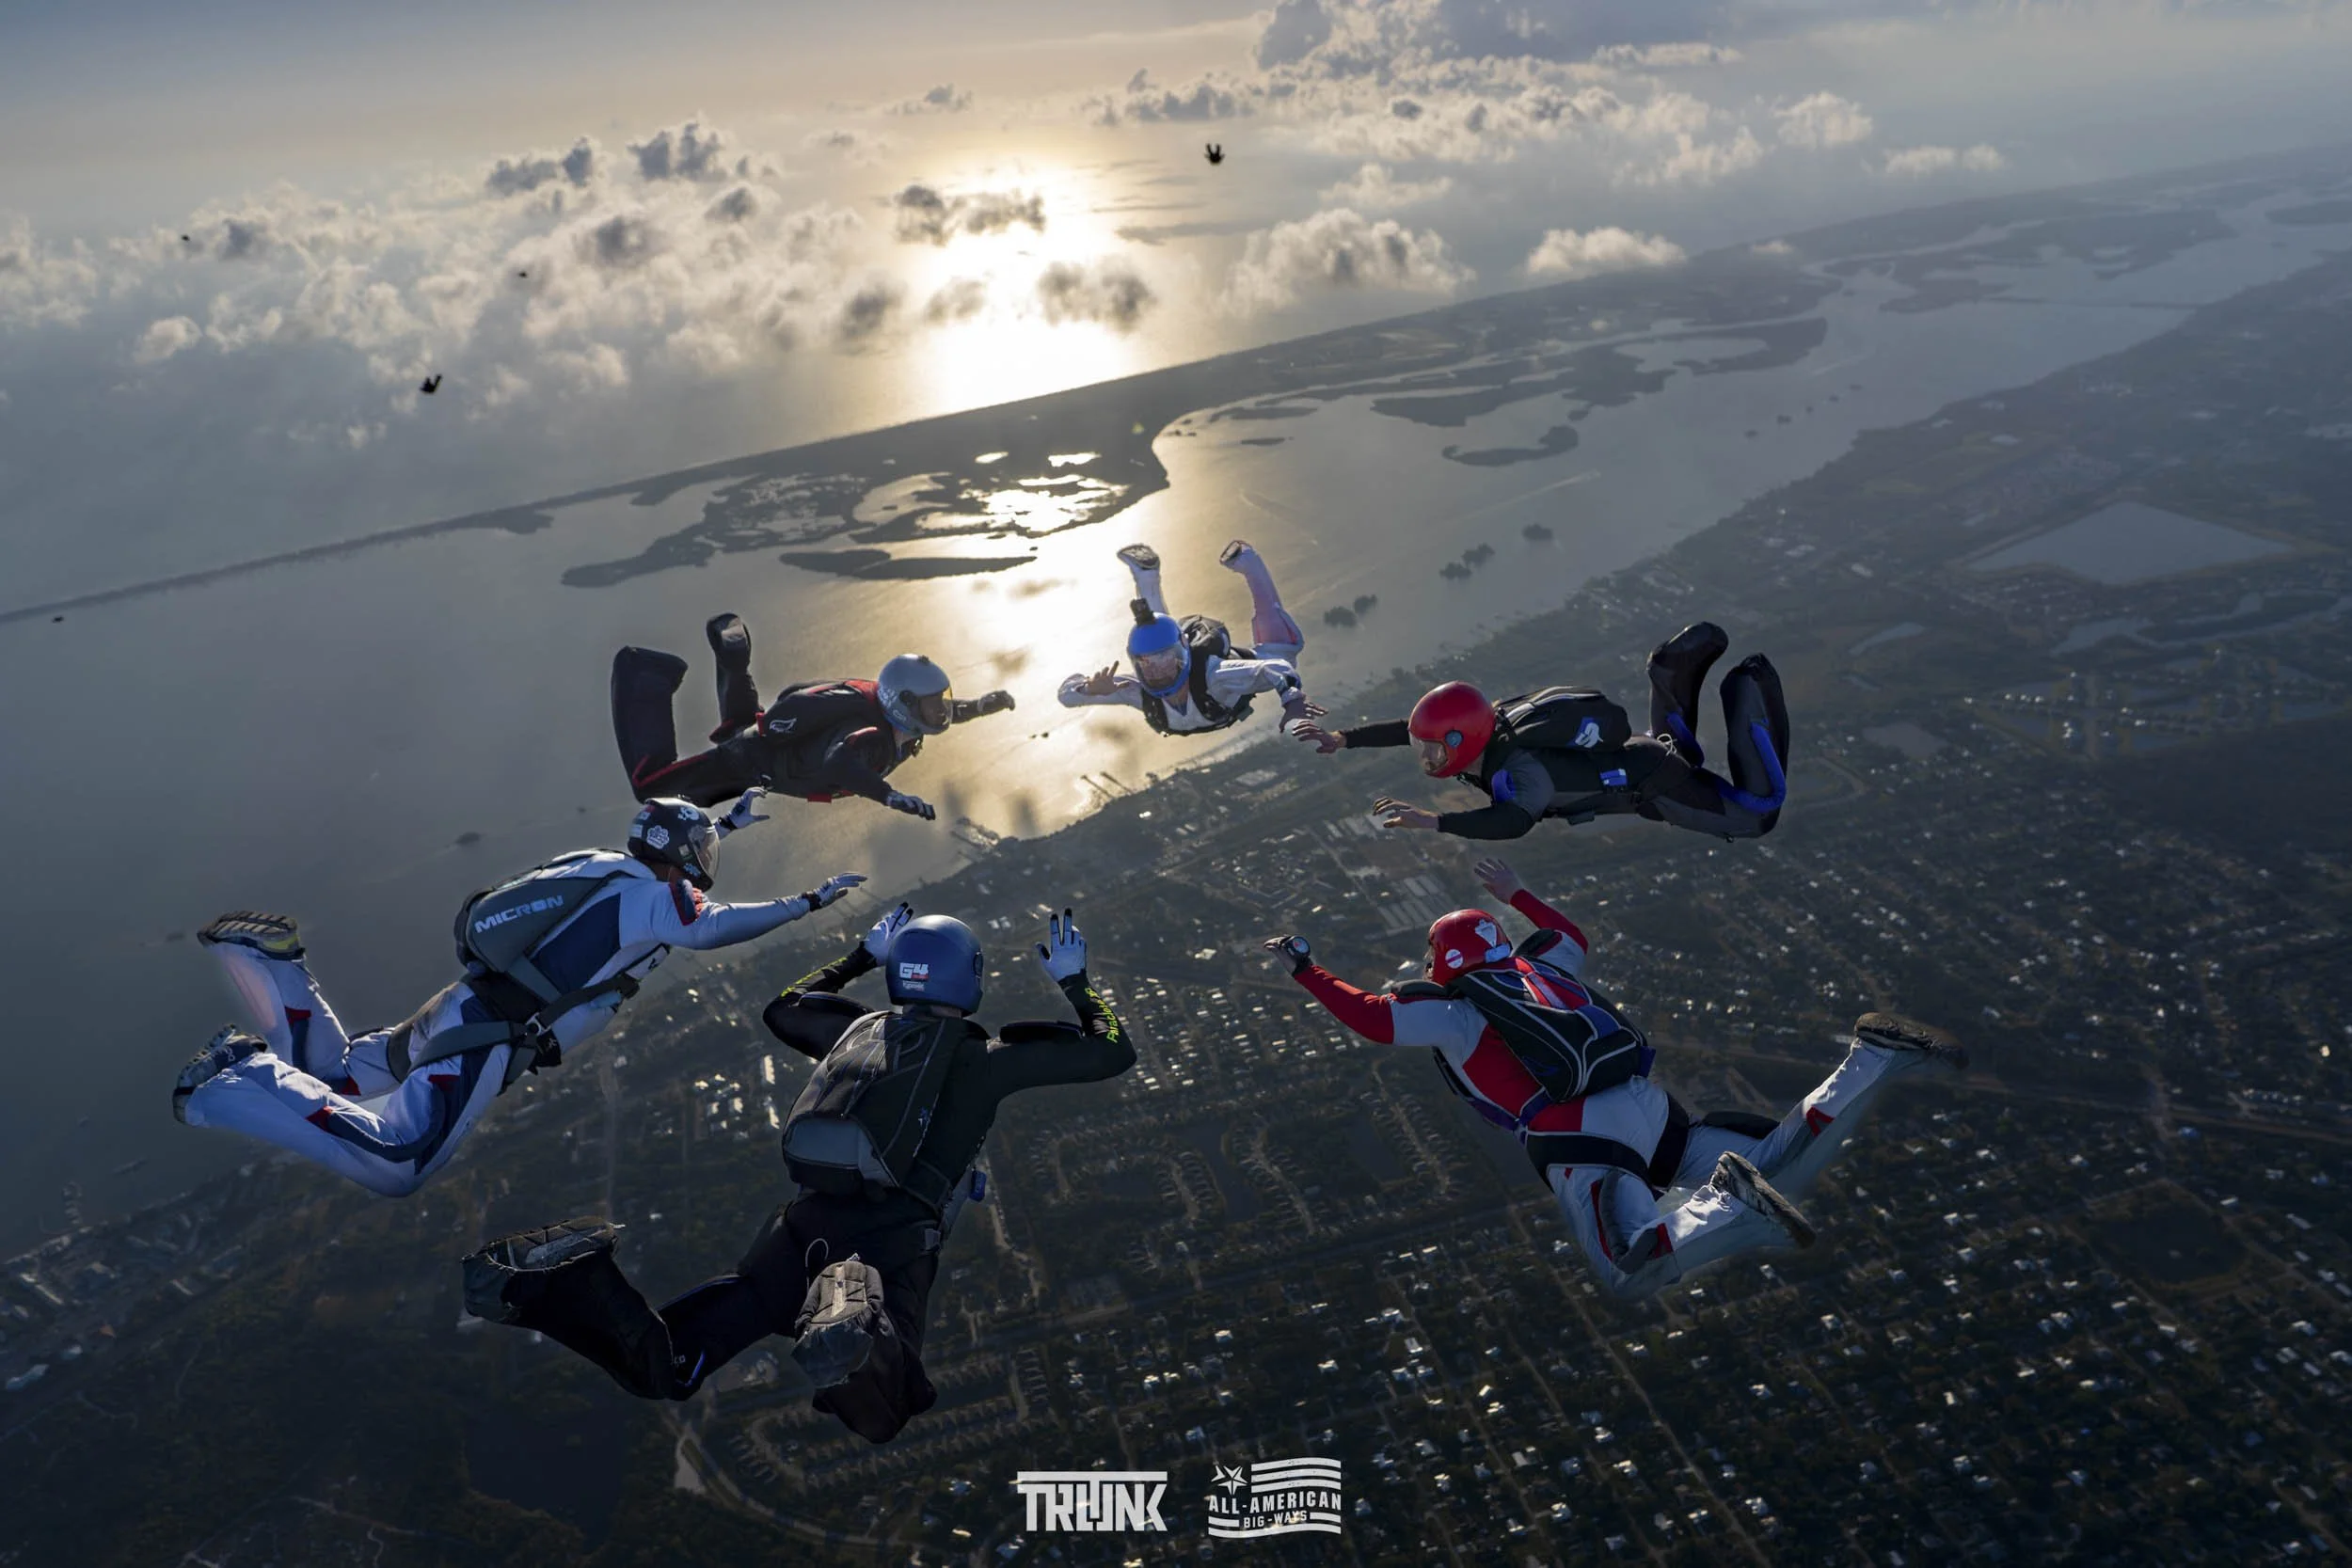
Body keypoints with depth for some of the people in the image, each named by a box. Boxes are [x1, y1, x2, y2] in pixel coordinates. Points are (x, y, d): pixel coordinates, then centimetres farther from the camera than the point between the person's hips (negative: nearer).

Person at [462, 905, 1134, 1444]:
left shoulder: (859, 1029, 22)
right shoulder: (985, 1056, 11)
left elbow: (784, 1010, 45)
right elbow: (1114, 1052, 16)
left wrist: (863, 955, 51)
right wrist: (1075, 984, 32)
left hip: (806, 1223, 4)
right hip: (895, 1239, -4)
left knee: (662, 1370, 5)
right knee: (878, 1418, -11)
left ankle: (563, 1282, -24)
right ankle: (853, 1324, -43)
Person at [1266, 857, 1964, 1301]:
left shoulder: (1453, 1010, 6)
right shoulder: (1537, 969, 25)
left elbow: (1370, 1015, 0)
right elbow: (1570, 933, 47)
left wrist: (1305, 967, 11)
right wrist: (1516, 893, 60)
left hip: (1580, 1138, -7)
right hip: (1648, 1107, 8)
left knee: (1633, 1278, -19)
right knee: (1778, 1176, 11)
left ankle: (1727, 1197, -40)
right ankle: (1873, 1059, -4)